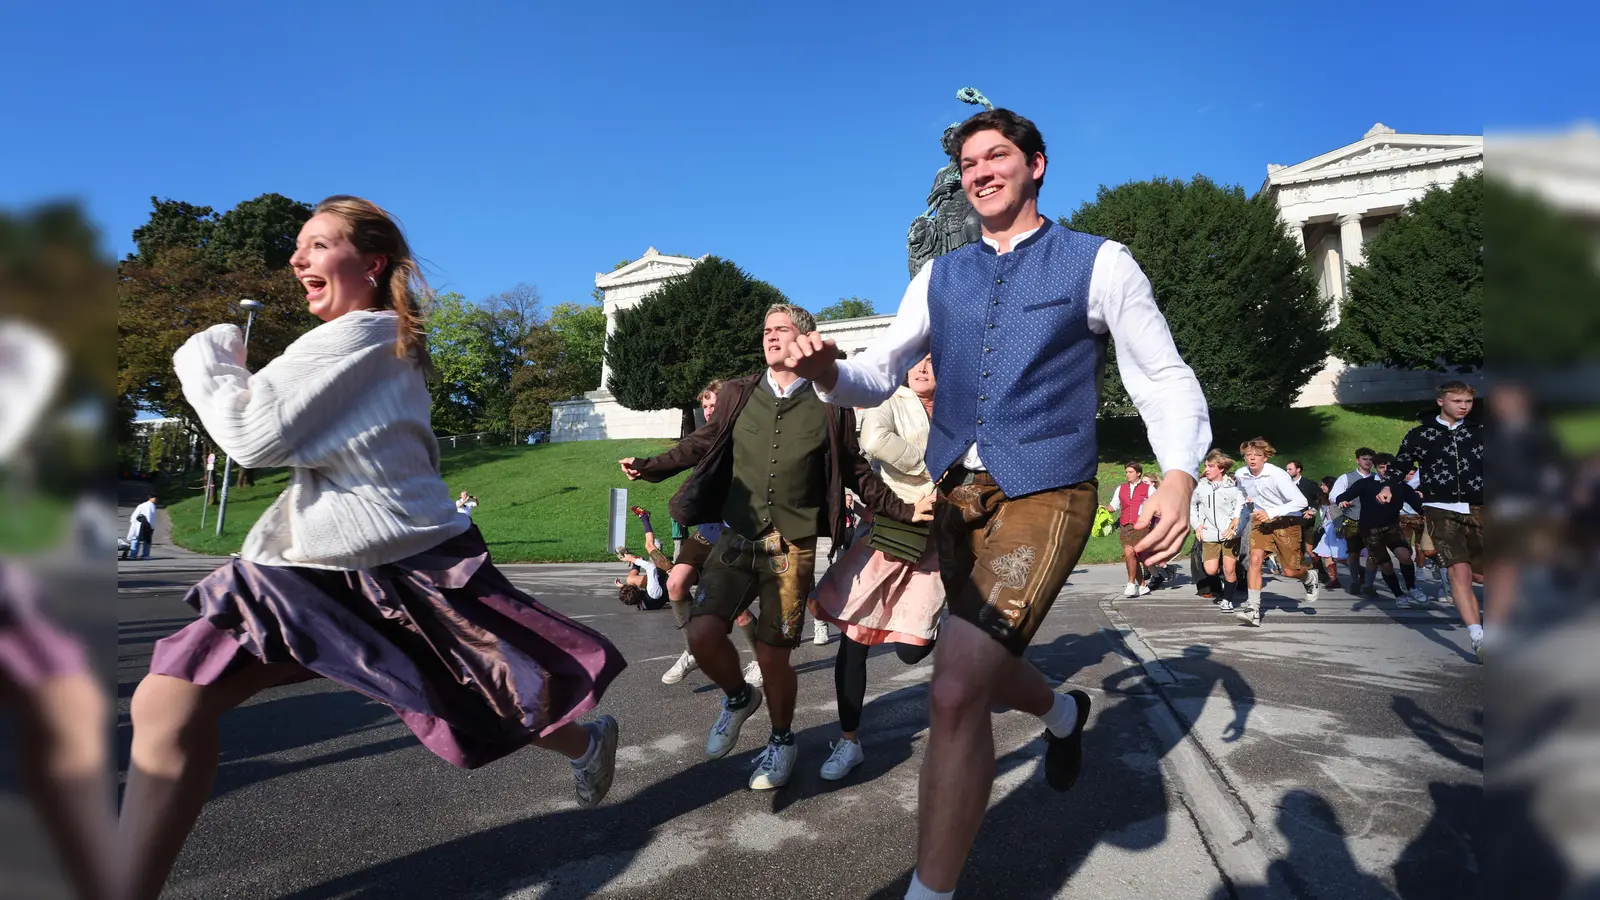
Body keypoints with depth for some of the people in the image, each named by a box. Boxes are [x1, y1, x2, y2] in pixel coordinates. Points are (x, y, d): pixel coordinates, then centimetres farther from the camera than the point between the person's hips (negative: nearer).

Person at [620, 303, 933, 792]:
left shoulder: (829, 405, 2)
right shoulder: (737, 394, 6)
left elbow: (855, 471, 11)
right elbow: (704, 442, 18)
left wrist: (904, 510, 7)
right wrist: (651, 467, 9)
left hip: (792, 546, -2)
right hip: (736, 537, 2)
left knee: (773, 654, 1)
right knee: (703, 633, -14)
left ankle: (781, 741, 31)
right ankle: (738, 698, 21)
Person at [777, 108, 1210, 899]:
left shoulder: (1099, 264, -2)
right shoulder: (938, 277, 10)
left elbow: (1165, 378, -1)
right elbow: (877, 376, 8)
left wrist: (1180, 477, -20)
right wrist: (826, 370, -16)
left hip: (1042, 498, -5)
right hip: (958, 498, 6)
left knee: (957, 692, -19)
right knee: (981, 676, 20)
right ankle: (1063, 714, 56)